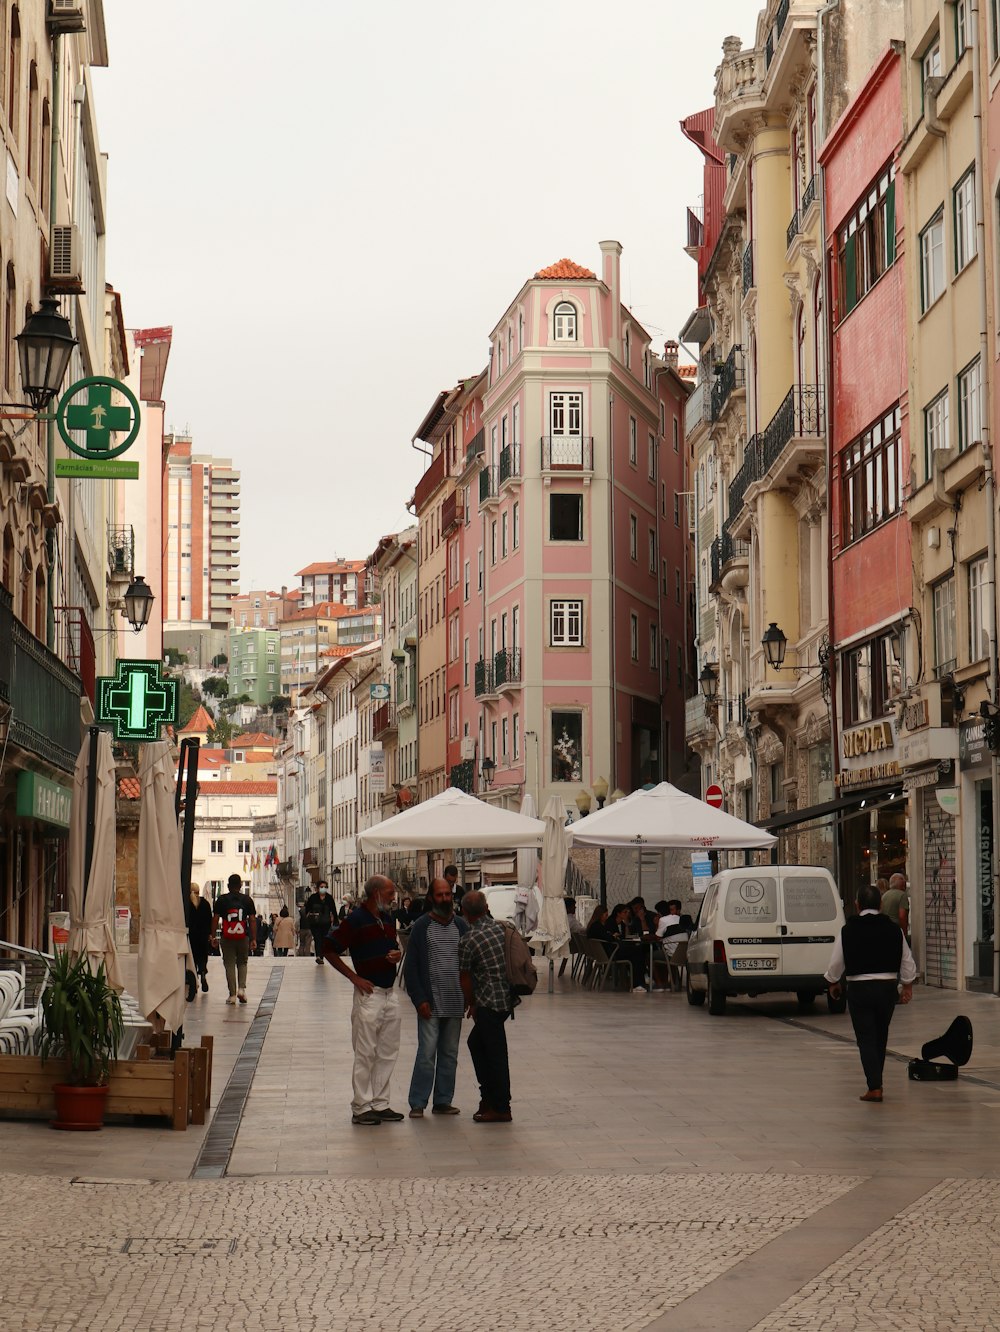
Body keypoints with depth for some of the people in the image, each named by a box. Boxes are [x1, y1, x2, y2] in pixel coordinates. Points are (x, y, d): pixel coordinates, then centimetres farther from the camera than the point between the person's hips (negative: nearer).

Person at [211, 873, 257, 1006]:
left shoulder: (221, 900, 2)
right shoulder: (247, 900, 5)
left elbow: (215, 919, 0)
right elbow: (252, 920, 2)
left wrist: (213, 936, 5)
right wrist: (254, 939, 5)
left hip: (227, 937, -1)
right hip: (243, 937, 1)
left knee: (229, 965, 3)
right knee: (242, 963, 16)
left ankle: (232, 995, 1)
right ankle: (242, 988, -3)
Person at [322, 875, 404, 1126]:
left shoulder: (388, 919, 12)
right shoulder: (355, 920, -10)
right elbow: (328, 949, -10)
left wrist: (397, 955, 2)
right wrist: (354, 977, -12)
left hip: (390, 993, 8)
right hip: (369, 993, -7)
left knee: (388, 1052, 10)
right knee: (365, 1053, -3)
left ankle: (380, 1104, 18)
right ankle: (361, 1108, 3)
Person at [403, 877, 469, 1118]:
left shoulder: (461, 927, 10)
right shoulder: (421, 927, -1)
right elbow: (411, 967, -3)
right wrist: (420, 999, -10)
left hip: (455, 1004, 4)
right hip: (431, 1003, -4)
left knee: (450, 1053, 9)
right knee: (427, 1053, -7)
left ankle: (443, 1101, 16)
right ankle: (417, 1103, -1)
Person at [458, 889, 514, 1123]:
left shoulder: (468, 941, -14)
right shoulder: (502, 928, 6)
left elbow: (465, 977, -4)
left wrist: (471, 1003, 15)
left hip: (490, 1002, -8)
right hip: (507, 997, 8)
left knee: (495, 1053, -1)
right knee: (476, 1042, 22)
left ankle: (501, 1108, 5)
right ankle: (489, 1094, 25)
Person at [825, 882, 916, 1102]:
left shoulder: (848, 931, -8)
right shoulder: (893, 929, -1)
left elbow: (836, 963, -1)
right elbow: (907, 962, 4)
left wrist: (834, 982, 17)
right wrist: (908, 985, 18)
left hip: (859, 988, -3)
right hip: (887, 987, 3)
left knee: (866, 1038, 1)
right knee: (880, 1036, 19)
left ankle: (875, 1087, -8)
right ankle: (876, 1080, 29)